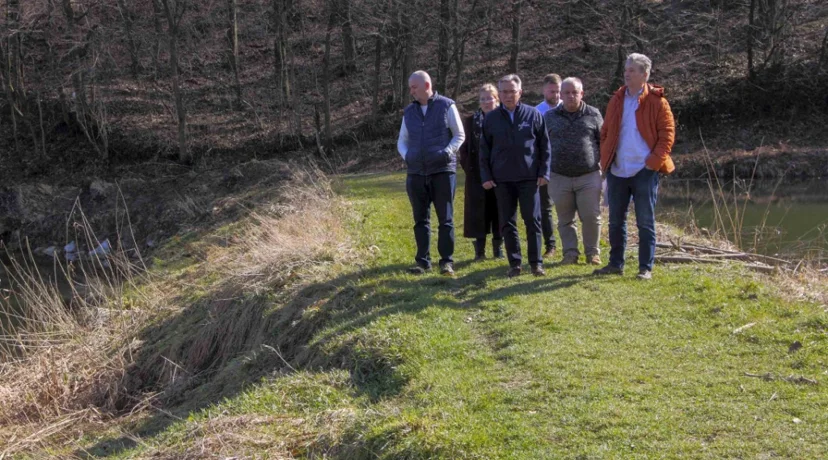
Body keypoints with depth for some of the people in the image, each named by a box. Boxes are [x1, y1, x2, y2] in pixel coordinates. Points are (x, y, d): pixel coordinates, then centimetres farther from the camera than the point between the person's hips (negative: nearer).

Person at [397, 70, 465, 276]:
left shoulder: (446, 106, 0)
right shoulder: (409, 111, 11)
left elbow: (459, 135, 3)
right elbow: (402, 141, 17)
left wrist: (447, 152, -13)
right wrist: (406, 155, -4)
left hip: (443, 171, -4)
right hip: (416, 173, 4)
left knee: (445, 219, -1)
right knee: (421, 219, 7)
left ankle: (447, 261, 4)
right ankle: (422, 261, 13)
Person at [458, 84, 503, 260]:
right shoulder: (470, 121, 5)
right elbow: (464, 148, 7)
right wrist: (467, 167, -3)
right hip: (477, 176, 0)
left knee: (499, 211, 4)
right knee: (479, 212, 0)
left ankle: (498, 248, 14)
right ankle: (479, 250, 6)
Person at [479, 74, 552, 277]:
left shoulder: (533, 114, 2)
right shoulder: (491, 118, 6)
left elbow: (545, 146, 4)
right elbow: (484, 150, 9)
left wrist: (544, 172, -2)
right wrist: (485, 176, 2)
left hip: (529, 177, -1)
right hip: (502, 179, 2)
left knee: (532, 220, -1)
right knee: (507, 223, 4)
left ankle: (536, 262, 8)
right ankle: (514, 263, 12)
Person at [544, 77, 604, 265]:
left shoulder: (593, 115, 4)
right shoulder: (550, 117, 7)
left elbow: (604, 142, 8)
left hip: (589, 176, -1)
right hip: (559, 177, 2)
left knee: (591, 217, -2)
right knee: (565, 219, 6)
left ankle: (592, 252, 13)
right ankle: (570, 253, 16)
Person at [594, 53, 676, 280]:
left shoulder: (656, 101, -5)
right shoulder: (617, 100, 9)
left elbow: (667, 134, -7)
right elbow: (605, 132, 14)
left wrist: (653, 162, -15)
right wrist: (605, 160, 4)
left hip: (644, 171, -5)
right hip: (617, 171, 5)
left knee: (645, 222, 2)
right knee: (616, 220, 11)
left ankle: (646, 268, 8)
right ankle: (615, 263, 22)